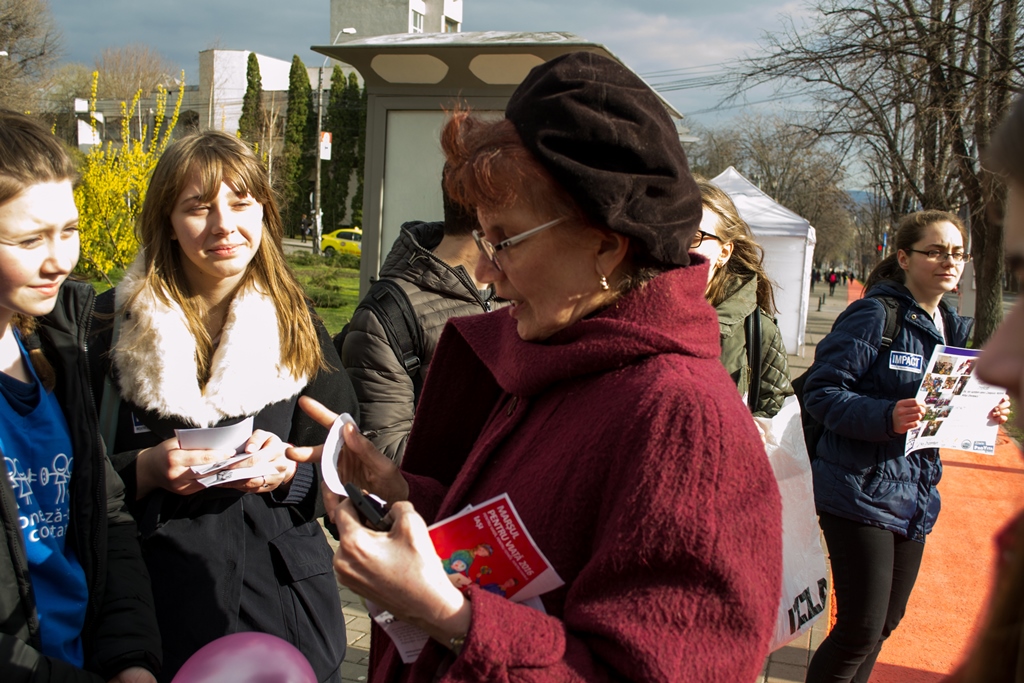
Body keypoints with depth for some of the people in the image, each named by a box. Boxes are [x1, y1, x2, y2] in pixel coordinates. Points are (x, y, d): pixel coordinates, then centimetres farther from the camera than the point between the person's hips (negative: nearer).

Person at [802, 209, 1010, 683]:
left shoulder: (956, 330, 11)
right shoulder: (874, 315, -14)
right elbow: (821, 392, -19)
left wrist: (986, 414, -1)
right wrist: (887, 416, -32)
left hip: (915, 498, 8)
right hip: (861, 494, -8)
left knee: (885, 622, 18)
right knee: (860, 629, -5)